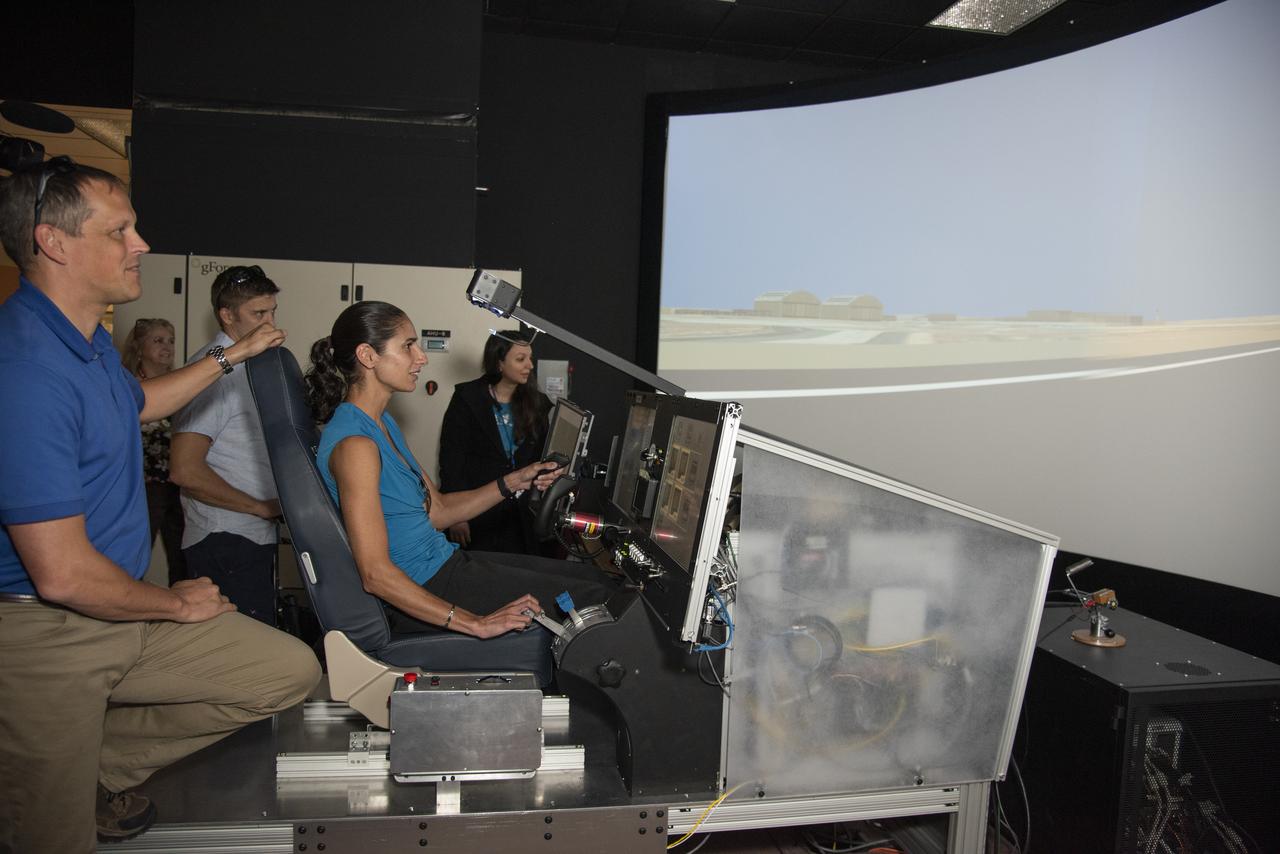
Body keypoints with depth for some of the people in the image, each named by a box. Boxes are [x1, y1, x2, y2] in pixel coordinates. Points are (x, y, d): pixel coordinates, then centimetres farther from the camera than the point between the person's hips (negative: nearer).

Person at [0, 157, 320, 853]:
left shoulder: (88, 341, 6)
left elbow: (137, 402, 33)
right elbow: (62, 573, -27)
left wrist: (231, 357, 33)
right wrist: (176, 604, -9)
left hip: (121, 612, 9)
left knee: (290, 672, 6)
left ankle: (101, 765, 17)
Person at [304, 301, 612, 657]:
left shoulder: (382, 424, 10)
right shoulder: (355, 444, -23)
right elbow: (375, 574, -27)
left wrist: (514, 482, 4)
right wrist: (476, 624, -28)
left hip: (441, 563, 10)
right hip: (423, 589, -10)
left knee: (588, 575, 13)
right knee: (591, 599, -6)